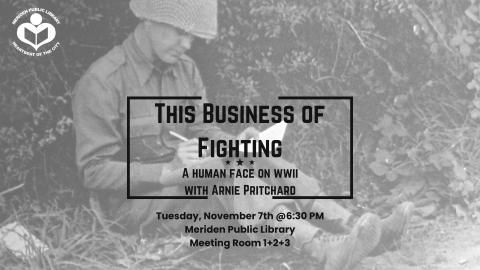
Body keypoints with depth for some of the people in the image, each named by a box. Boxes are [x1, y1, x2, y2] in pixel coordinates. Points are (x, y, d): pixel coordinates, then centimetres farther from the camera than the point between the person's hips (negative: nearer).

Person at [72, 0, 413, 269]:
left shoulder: (185, 69, 5)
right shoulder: (101, 82, -17)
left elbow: (201, 130, 8)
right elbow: (95, 171, -17)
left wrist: (236, 143, -14)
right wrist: (167, 172, -29)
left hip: (181, 176, 7)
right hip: (137, 198, -7)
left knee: (266, 163, -16)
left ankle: (353, 227, -28)